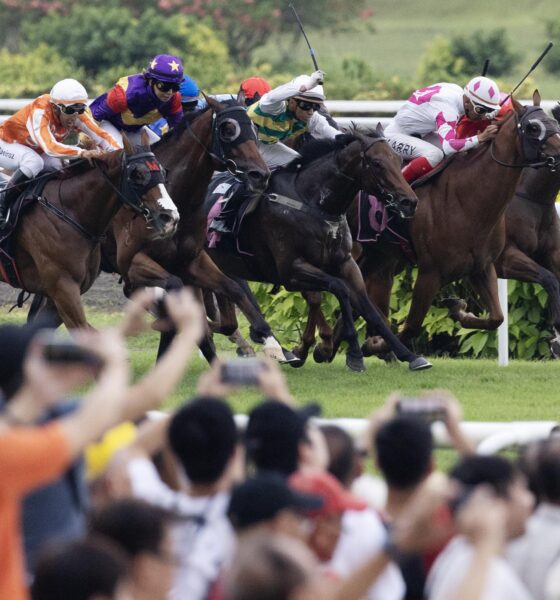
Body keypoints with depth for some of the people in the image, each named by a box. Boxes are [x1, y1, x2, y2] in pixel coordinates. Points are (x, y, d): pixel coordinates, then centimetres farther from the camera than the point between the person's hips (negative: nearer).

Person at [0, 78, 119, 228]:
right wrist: (82, 153, -65)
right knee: (34, 162, -34)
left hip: (33, 150, 8)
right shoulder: (39, 112, -39)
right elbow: (50, 147, -53)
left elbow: (101, 136, -20)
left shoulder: (77, 115, -19)